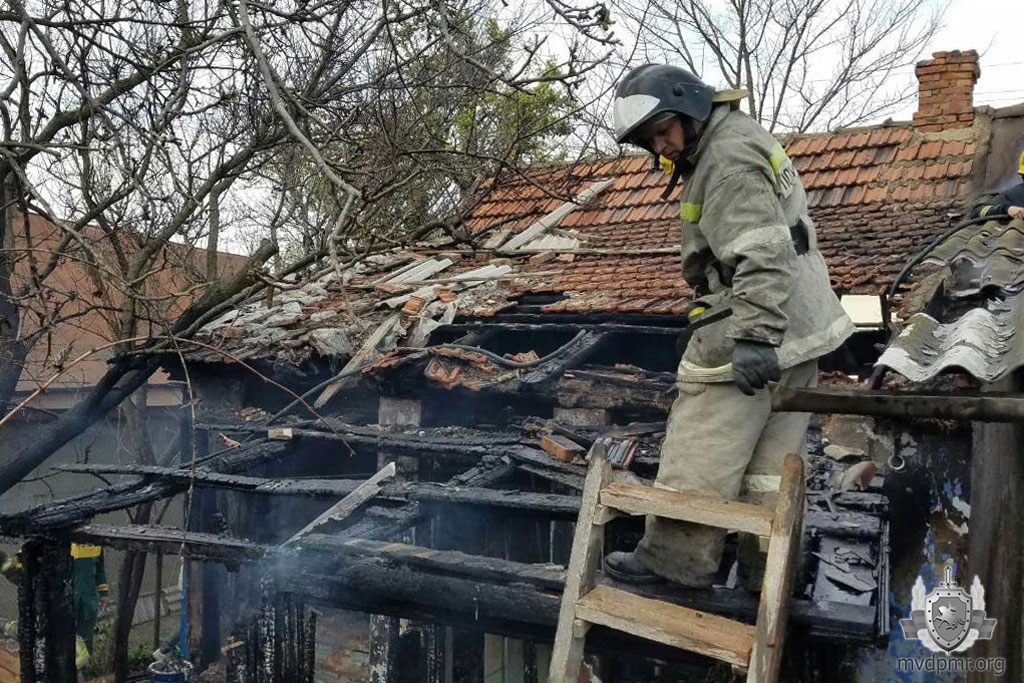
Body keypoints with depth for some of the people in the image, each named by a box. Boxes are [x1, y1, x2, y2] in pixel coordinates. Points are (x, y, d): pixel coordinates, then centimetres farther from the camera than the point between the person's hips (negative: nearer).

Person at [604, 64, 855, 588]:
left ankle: (675, 558, 10)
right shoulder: (742, 136, 18)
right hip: (801, 327, 11)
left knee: (701, 452, -1)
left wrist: (755, 336, -33)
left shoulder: (728, 158, -16)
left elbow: (761, 253, -28)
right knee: (773, 457, 16)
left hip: (759, 331, -11)